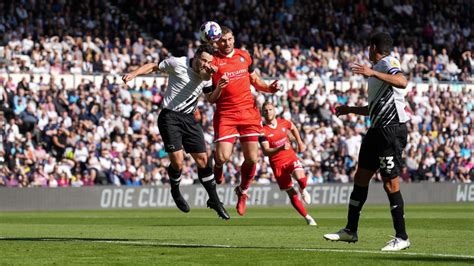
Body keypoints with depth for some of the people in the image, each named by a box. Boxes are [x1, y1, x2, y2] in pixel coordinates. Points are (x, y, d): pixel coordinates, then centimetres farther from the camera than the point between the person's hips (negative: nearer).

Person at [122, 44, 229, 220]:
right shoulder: (177, 64, -11)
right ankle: (175, 192, 17)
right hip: (170, 117, -4)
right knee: (177, 162, -14)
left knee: (203, 160, 1)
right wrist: (134, 74, -12)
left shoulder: (207, 77, 2)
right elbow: (154, 66, 0)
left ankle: (214, 200, 14)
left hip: (189, 119, 5)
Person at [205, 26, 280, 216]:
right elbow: (210, 99, -2)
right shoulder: (213, 63, -4)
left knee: (252, 158, -3)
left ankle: (242, 191, 24)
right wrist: (218, 89, -23)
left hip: (249, 112, 3)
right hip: (225, 115, -3)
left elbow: (255, 81, 23)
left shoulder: (244, 56, 11)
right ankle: (217, 165, 23)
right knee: (223, 156, -16)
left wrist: (269, 88, 4)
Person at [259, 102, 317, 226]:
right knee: (292, 194, 1)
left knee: (300, 177, -31)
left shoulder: (283, 123, -1)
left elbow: (293, 128, 24)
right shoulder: (263, 131, -12)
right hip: (277, 164, -1)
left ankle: (303, 190, 5)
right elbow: (265, 151, -20)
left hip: (291, 157, 1)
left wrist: (300, 142, 18)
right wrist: (280, 148, -35)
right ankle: (308, 218, 15)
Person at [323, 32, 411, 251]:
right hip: (377, 130, 10)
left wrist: (372, 73, -34)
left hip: (392, 130, -10)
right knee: (361, 177, 12)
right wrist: (350, 109, 31)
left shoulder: (388, 63, -7)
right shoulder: (376, 69, 22)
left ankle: (401, 238, -3)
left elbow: (402, 82, -31)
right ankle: (350, 231, 20)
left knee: (390, 183, -9)